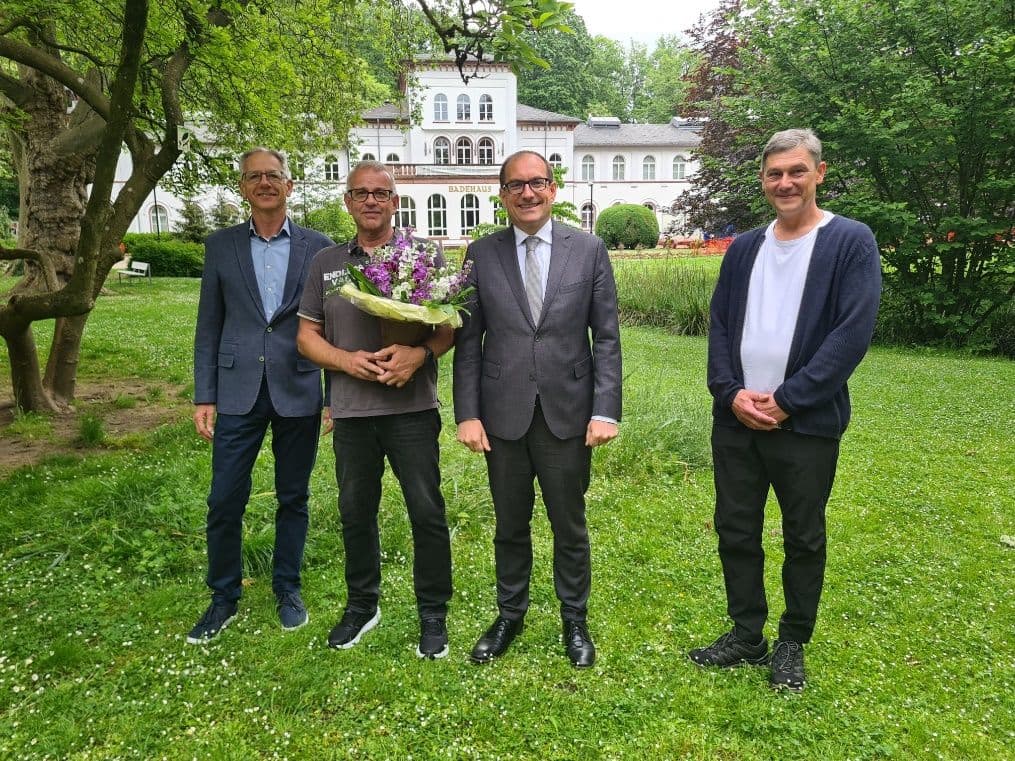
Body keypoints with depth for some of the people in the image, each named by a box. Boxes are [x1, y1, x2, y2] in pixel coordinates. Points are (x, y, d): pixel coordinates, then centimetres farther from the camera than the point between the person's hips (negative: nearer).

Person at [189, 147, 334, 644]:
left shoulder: (318, 247, 3)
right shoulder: (220, 246, 6)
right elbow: (209, 325, 6)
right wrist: (204, 396, 2)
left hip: (299, 391, -1)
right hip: (239, 391, 1)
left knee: (293, 497, 11)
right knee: (224, 501, 4)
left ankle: (287, 589, 29)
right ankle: (223, 597, 24)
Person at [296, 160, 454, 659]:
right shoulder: (326, 263, 11)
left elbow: (451, 324, 1)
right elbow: (307, 335, 10)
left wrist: (420, 353, -19)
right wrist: (346, 361, -9)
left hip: (412, 408, -3)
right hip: (351, 411, 3)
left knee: (427, 512, 2)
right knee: (355, 512, 14)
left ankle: (433, 614, 19)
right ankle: (362, 605, 34)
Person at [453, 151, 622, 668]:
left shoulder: (588, 250, 0)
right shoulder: (481, 255, 2)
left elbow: (606, 337, -1)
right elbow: (468, 341, 2)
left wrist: (606, 410, -9)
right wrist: (467, 414, -4)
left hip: (568, 412, -1)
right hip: (503, 414, 1)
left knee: (570, 527, 13)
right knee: (510, 526, 15)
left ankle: (575, 620, 34)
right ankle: (510, 615, 36)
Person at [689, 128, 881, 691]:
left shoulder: (851, 242, -5)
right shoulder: (743, 248, 10)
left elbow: (853, 333, -13)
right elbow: (719, 325, 7)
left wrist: (786, 400, -17)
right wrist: (730, 392, -8)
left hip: (807, 424, -4)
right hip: (735, 418, 5)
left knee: (804, 539, 11)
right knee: (735, 532, 12)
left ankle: (792, 644, 30)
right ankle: (746, 635, 30)